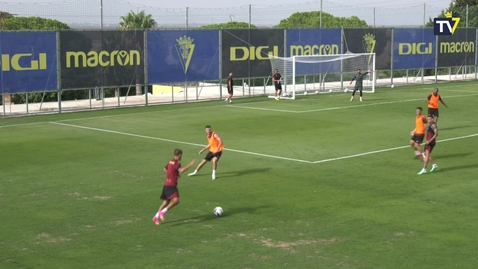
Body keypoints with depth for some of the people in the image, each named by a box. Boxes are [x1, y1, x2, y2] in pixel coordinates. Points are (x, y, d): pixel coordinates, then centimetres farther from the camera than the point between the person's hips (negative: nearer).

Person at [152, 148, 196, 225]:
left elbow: (164, 169, 30)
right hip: (171, 185, -10)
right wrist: (190, 164, -28)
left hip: (166, 184, 10)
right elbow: (181, 170, -31)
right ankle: (163, 212, -23)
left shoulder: (171, 161, 15)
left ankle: (156, 217, 19)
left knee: (166, 202, 16)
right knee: (176, 200, -22)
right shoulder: (177, 163, -12)